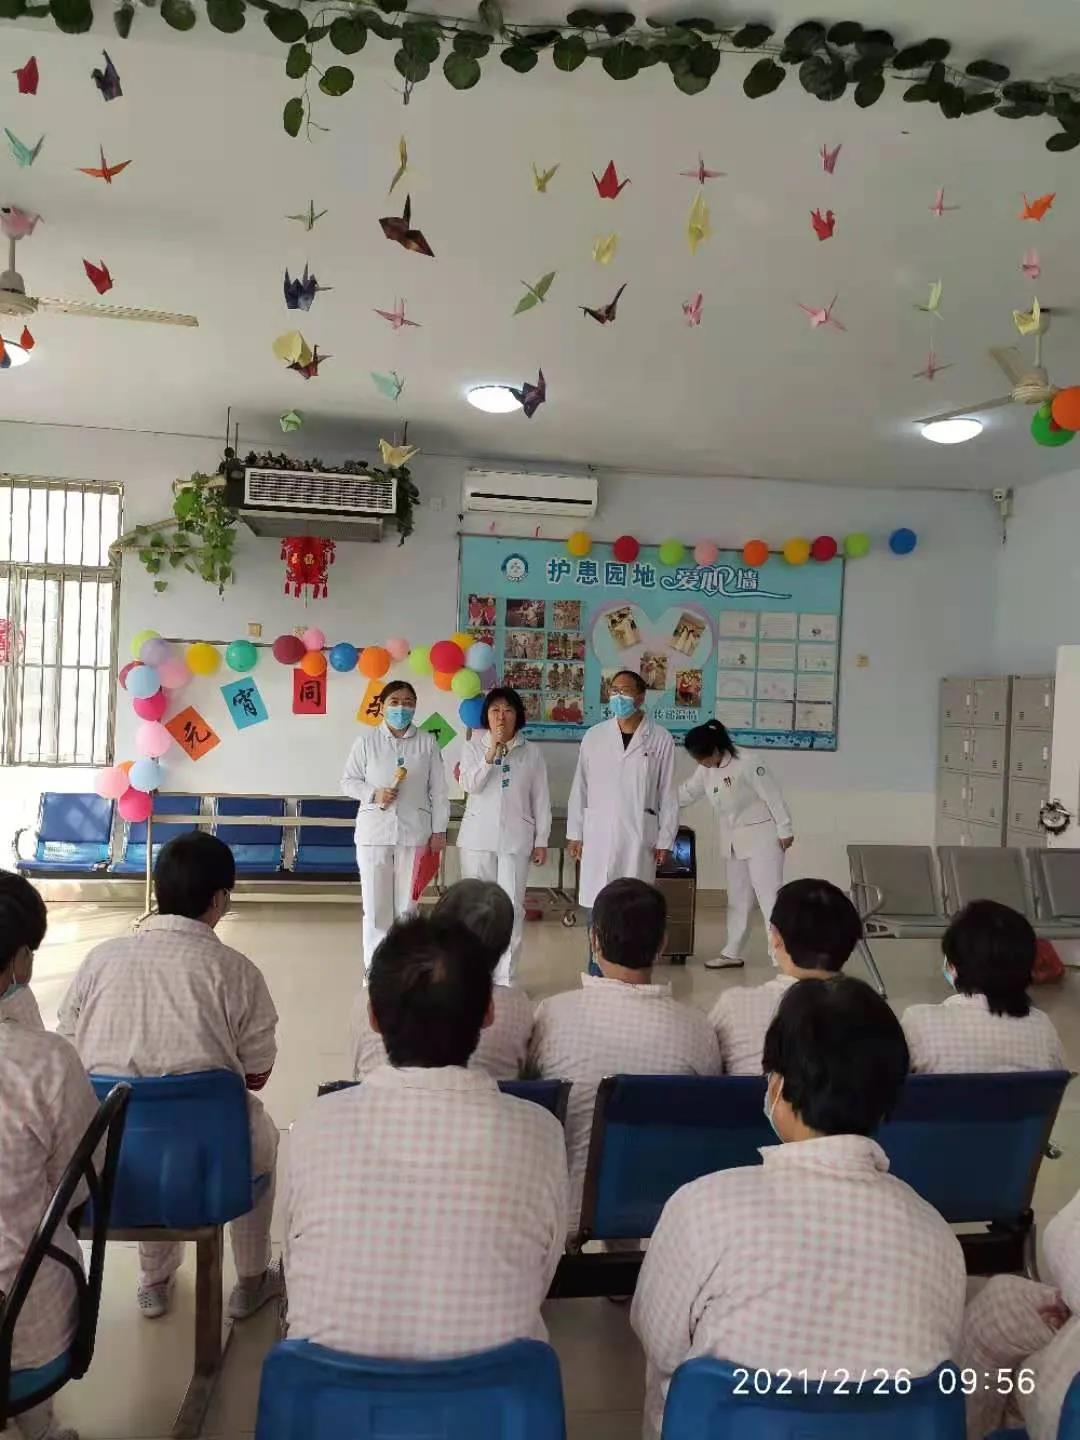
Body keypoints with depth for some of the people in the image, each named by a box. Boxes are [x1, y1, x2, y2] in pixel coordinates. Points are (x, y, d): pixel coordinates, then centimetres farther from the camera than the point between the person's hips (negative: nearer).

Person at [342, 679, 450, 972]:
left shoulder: (427, 742, 2)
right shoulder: (367, 741, 0)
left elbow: (438, 790, 3)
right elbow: (348, 781, 4)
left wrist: (439, 830, 0)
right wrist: (373, 794, -14)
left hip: (414, 833, 1)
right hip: (374, 832, 0)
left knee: (407, 903, 9)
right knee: (375, 904, 4)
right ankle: (374, 966, 16)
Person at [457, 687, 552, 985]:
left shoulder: (531, 752, 3)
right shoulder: (473, 747, 3)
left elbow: (541, 800, 5)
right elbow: (469, 785, -11)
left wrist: (541, 841, 1)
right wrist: (491, 751, -19)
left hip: (515, 839, 0)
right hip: (477, 838, 0)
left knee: (512, 907, -2)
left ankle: (505, 976, 6)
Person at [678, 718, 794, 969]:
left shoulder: (749, 763, -21)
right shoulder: (707, 771, 3)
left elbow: (773, 797, -18)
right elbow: (686, 793, 13)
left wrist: (784, 831, -16)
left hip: (762, 838, -8)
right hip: (734, 842, 8)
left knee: (770, 896, -9)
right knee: (737, 899, 14)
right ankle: (732, 954, 23)